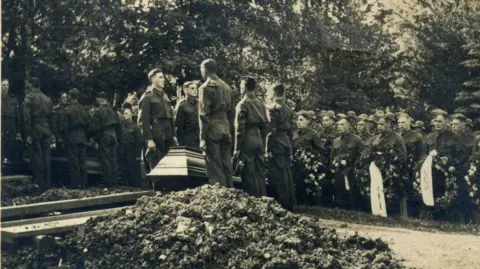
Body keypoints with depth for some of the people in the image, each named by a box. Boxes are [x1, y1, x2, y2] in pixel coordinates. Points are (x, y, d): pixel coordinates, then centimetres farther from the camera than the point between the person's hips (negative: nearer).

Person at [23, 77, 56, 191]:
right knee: (46, 158, 8)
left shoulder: (29, 98, -6)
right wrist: (52, 134, 16)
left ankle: (39, 185, 0)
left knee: (37, 158, -1)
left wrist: (28, 134, -11)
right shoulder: (48, 99, 10)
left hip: (35, 131, -5)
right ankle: (47, 184, 12)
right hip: (46, 132, 5)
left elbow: (27, 117, -12)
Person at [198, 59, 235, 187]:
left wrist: (202, 138, -12)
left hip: (212, 130, -7)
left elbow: (204, 115, -12)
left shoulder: (206, 87, -7)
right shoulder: (227, 86, 14)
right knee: (227, 166, 11)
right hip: (225, 130, 7)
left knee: (215, 167, -4)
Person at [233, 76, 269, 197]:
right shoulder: (261, 104, 11)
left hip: (248, 141, -7)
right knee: (260, 173, 12)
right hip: (259, 140, 7)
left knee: (249, 173, -1)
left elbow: (240, 128, -12)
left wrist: (237, 148, -9)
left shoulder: (243, 104, -9)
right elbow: (265, 125, 14)